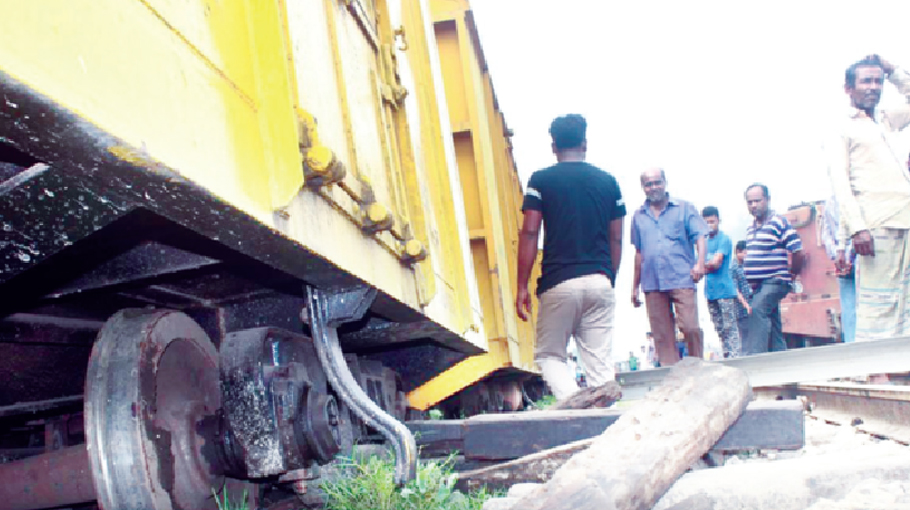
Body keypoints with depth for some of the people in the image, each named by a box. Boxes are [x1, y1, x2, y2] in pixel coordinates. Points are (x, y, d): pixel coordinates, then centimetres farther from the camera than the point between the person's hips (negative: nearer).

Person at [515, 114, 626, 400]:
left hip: (559, 282, -2)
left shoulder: (541, 181, 1)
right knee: (600, 361, 5)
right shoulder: (608, 182, 10)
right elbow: (616, 240, 10)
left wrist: (522, 287, -1)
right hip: (599, 281, 3)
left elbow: (529, 234, -5)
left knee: (549, 355, 11)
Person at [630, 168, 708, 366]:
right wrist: (635, 286, 20)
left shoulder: (684, 208, 8)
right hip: (652, 283, 3)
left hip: (681, 278, -3)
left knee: (690, 327, -11)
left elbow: (700, 237, 1)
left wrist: (700, 263, -17)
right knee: (662, 335, 3)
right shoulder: (639, 216, 16)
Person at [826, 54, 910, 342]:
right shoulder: (843, 129, 6)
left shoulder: (887, 121, 24)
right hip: (876, 226, -6)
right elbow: (840, 183, -5)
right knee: (877, 307, -10)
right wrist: (857, 228, -16)